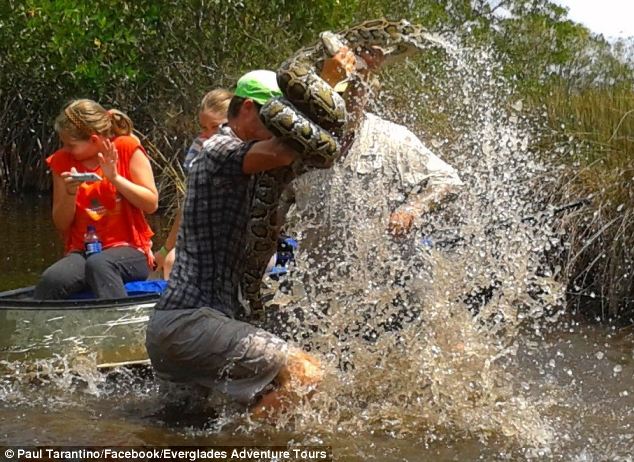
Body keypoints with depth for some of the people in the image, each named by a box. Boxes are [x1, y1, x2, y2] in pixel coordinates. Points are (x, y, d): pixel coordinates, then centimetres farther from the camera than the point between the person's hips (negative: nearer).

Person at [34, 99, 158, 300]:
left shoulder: (127, 148, 0)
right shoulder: (62, 161, 8)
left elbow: (151, 204, -3)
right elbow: (61, 225, 10)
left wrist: (115, 177, -13)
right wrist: (70, 192, -8)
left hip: (129, 250, -2)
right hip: (82, 252, 3)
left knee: (98, 265, -38)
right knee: (52, 280, -32)